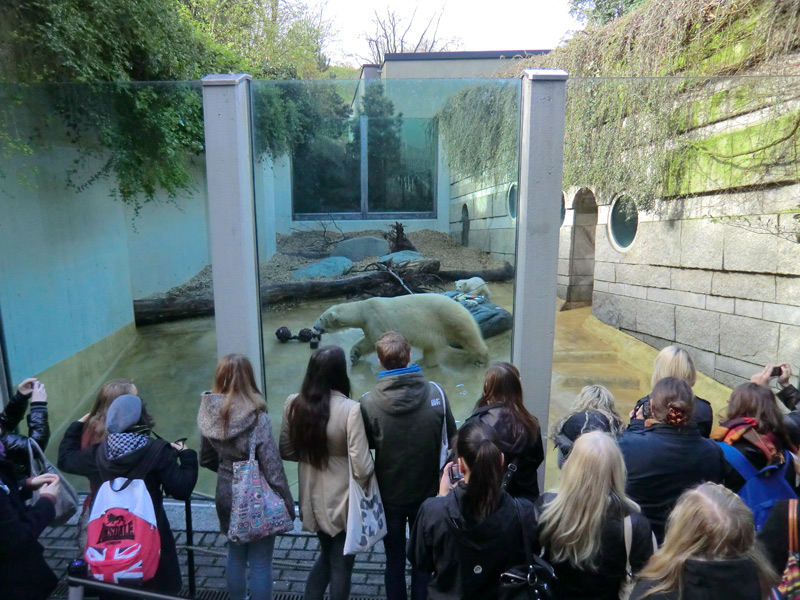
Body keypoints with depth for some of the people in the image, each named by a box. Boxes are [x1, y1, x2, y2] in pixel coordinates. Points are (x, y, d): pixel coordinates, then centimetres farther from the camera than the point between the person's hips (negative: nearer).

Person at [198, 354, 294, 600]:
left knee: (235, 556, 25)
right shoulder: (257, 418, -25)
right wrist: (288, 504, -7)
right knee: (260, 563, 11)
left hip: (227, 496, 6)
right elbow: (273, 468, -20)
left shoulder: (209, 414, -9)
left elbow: (206, 459, 5)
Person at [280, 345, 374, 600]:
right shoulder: (349, 409, -26)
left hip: (312, 499, 5)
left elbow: (286, 451, 3)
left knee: (326, 555, 29)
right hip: (343, 500, -4)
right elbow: (362, 468, -24)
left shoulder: (293, 404, -10)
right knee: (342, 563, 19)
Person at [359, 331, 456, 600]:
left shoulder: (368, 402, -22)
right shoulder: (436, 393, -19)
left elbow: (365, 446, -6)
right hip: (427, 491, 1)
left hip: (389, 495, -1)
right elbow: (452, 438, -6)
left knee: (394, 560, 20)